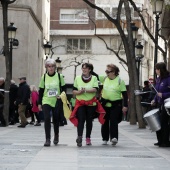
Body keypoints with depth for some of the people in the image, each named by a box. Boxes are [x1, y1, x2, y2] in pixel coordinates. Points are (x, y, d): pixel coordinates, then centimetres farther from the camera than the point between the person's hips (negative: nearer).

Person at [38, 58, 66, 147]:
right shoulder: (44, 77, 1)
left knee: (56, 120, 10)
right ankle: (47, 139, -10)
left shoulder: (59, 76, -1)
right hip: (46, 102, 0)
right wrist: (39, 103, 5)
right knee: (47, 119, -13)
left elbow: (63, 88, 6)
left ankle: (56, 136, 34)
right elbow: (41, 90, 6)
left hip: (56, 102, 0)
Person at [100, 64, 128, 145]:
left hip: (115, 104, -4)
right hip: (105, 104, 5)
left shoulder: (120, 81, -6)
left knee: (113, 121, -14)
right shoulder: (104, 78, 4)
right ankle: (105, 139, 18)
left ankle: (114, 137, -18)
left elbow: (124, 94, -6)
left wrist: (125, 106, -11)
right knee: (105, 121, 9)